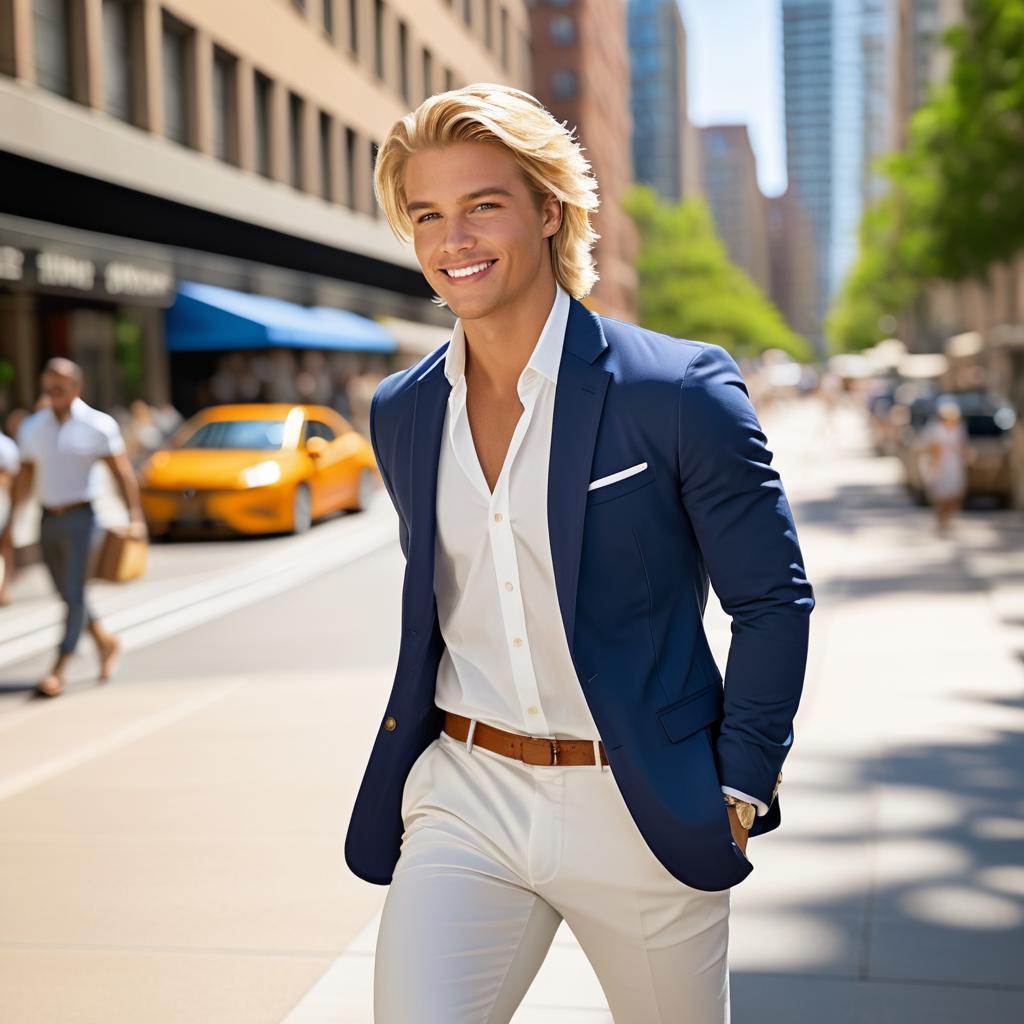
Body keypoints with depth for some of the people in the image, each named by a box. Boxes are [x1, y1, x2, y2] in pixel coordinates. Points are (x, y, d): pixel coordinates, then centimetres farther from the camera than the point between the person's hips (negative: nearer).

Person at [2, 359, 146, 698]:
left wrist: (135, 517, -13)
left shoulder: (98, 425, -5)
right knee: (67, 594, 13)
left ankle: (58, 671, -8)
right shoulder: (32, 427, 7)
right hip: (48, 519, 5)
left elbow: (122, 472, -6)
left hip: (80, 518, -5)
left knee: (74, 594, -9)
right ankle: (105, 641, 35)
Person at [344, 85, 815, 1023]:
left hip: (642, 811, -3)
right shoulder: (400, 414, 5)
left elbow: (774, 601, -5)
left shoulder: (680, 390, -11)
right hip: (465, 803, 3)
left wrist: (739, 790, -7)